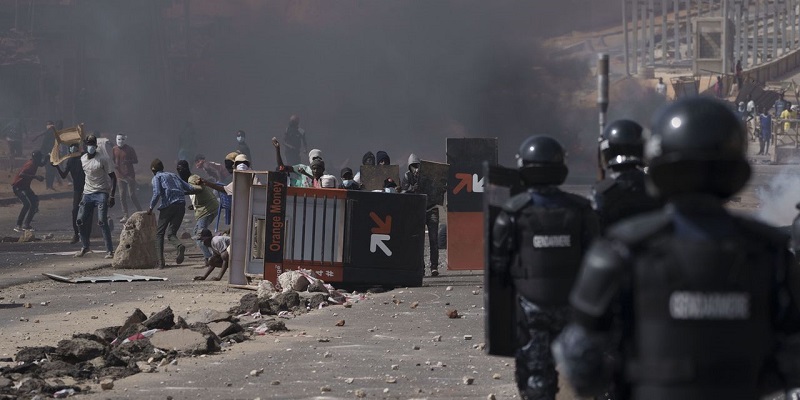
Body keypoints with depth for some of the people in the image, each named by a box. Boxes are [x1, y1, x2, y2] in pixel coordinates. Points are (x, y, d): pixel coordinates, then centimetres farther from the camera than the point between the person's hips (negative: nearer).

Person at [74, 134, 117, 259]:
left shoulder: (103, 159, -10)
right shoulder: (83, 159, 9)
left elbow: (113, 177, -9)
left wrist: (112, 196, -17)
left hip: (101, 193, -6)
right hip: (87, 194, 6)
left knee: (102, 221, -14)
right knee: (80, 221, 3)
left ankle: (110, 250, -10)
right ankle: (84, 247, 21)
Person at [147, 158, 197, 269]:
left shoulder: (156, 178, 8)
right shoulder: (174, 175, 24)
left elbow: (157, 193, -10)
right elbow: (192, 189, 20)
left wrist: (151, 208, 2)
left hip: (168, 205, -5)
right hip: (181, 205, 5)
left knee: (159, 233, 9)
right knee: (171, 233, 9)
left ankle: (161, 261, -1)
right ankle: (179, 246, -26)